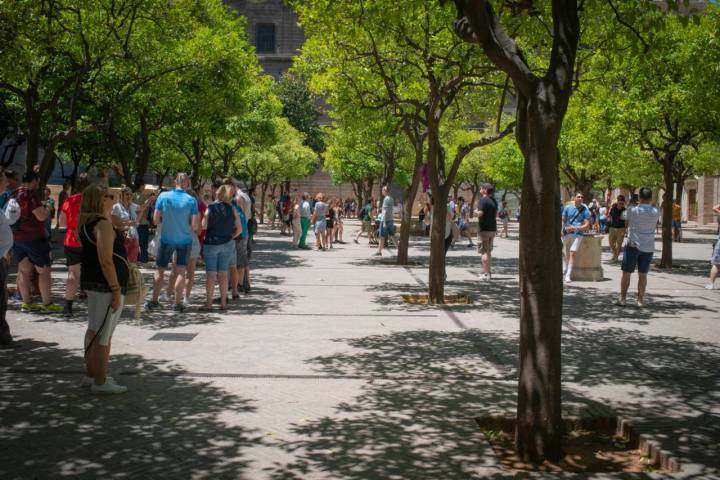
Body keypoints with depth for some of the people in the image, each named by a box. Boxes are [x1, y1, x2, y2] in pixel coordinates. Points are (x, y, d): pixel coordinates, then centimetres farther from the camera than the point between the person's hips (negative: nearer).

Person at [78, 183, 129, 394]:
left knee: (94, 330, 18)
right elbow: (106, 260, -23)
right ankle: (100, 383, 0)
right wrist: (116, 290, -22)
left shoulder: (86, 223, 12)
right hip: (105, 283, -10)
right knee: (103, 335, -5)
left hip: (91, 281, 10)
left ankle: (91, 374, 29)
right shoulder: (103, 224, -18)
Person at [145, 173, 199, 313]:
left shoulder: (163, 196, -8)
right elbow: (194, 225, -11)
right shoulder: (191, 200, -10)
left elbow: (155, 220, -6)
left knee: (160, 270, 11)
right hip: (185, 240, 0)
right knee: (181, 271, 5)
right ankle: (178, 303, 5)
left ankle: (154, 301, 13)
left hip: (167, 239, 0)